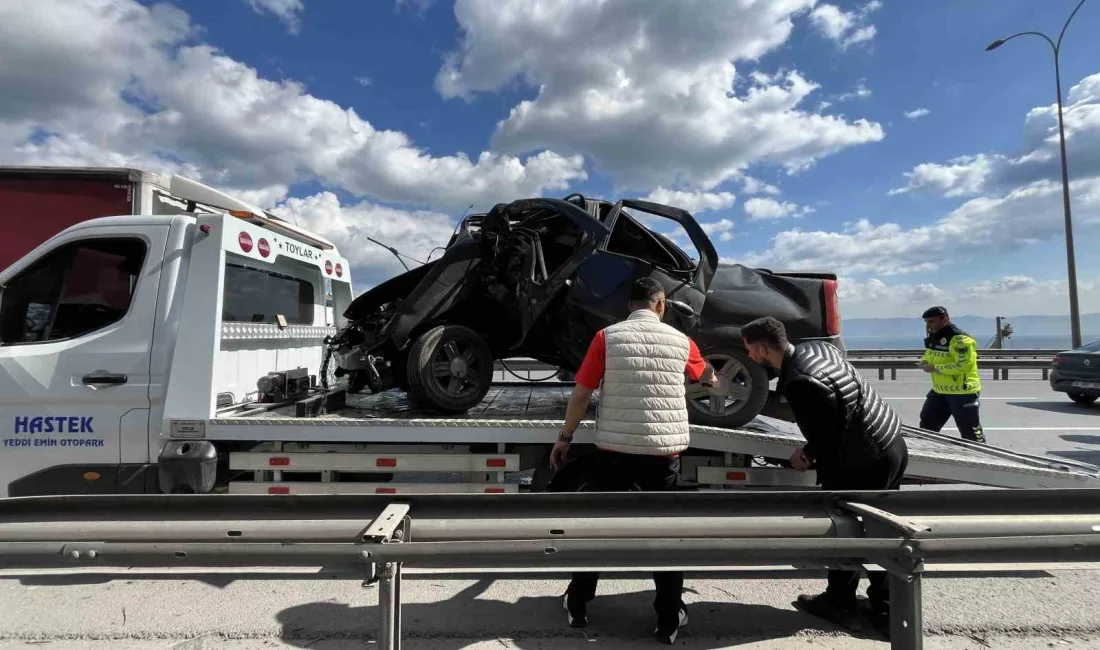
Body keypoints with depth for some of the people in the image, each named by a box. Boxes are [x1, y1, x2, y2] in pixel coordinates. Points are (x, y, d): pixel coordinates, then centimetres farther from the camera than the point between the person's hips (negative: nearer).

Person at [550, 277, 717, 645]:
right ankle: (669, 620, 23)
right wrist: (712, 379, 50)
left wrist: (565, 437, 6)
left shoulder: (607, 337, -4)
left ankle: (577, 605, 27)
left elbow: (581, 395, -5)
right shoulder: (680, 341, 4)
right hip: (664, 451, 1)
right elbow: (706, 375, 26)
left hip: (615, 449, -1)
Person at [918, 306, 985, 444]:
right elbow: (930, 354, 25)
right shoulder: (934, 337, 8)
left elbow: (963, 365, -27)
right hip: (939, 391, 9)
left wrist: (936, 368, -23)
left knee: (970, 433, 0)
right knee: (927, 426, 16)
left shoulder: (960, 339, -21)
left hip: (962, 392, -9)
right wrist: (925, 361, 2)